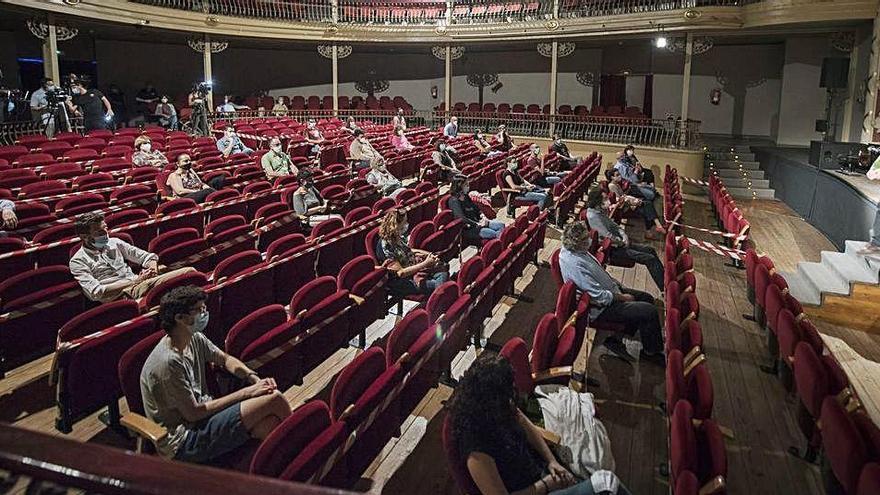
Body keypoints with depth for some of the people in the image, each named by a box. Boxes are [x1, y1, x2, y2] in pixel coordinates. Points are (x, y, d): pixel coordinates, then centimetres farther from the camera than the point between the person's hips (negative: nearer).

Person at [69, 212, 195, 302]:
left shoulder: (114, 243, 20)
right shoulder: (78, 261, 4)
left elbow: (145, 256, 22)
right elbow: (95, 292, -9)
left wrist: (152, 266, -4)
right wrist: (135, 281, -13)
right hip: (119, 296, -6)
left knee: (189, 271, -21)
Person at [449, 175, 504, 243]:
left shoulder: (466, 197, 14)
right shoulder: (453, 201, -12)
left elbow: (476, 209, 23)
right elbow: (461, 219, -21)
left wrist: (483, 216, 2)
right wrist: (477, 224, -18)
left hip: (477, 223, 9)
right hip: (468, 229, -9)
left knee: (501, 224, -9)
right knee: (494, 234, -27)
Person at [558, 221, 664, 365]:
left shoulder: (578, 250, -1)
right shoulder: (575, 264, -32)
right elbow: (600, 296, -29)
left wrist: (614, 283, 6)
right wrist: (622, 297, -14)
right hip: (600, 308, -11)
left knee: (647, 298, 15)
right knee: (650, 311, -15)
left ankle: (616, 339, 16)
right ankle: (651, 352, 8)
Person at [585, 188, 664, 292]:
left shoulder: (601, 211, 5)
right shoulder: (592, 216, -25)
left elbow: (614, 226, 14)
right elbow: (609, 237, -25)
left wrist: (624, 236, -4)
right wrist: (622, 242, -8)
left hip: (619, 243, 10)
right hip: (612, 250, -10)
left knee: (650, 250, 14)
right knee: (650, 259, -12)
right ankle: (664, 289, -5)